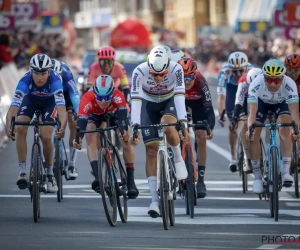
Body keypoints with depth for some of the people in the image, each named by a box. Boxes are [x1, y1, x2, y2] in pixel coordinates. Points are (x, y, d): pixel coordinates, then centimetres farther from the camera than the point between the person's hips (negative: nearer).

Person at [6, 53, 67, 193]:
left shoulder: (55, 80, -40)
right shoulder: (25, 80, -37)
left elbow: (61, 107, -49)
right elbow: (14, 107, -43)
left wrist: (62, 127, -67)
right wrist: (9, 127, -61)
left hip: (50, 100, -1)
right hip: (31, 98, 1)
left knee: (46, 137, -16)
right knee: (20, 129, -23)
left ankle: (50, 173, 8)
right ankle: (22, 172, -14)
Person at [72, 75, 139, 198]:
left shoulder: (118, 96, -41)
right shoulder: (87, 98, -42)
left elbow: (122, 115, -53)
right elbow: (81, 120, -51)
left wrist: (124, 131, -73)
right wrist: (78, 137, -70)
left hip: (114, 112, 0)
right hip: (94, 114, 0)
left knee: (126, 139, -20)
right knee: (91, 139, -26)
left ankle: (131, 182, -13)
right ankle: (97, 177, -29)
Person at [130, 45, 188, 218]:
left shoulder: (176, 69, -29)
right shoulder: (140, 72, -30)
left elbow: (180, 96, -35)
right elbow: (136, 100, -34)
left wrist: (183, 122, -46)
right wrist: (135, 126, -43)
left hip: (170, 102, -1)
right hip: (148, 104, 1)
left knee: (167, 125, -36)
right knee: (151, 150, -8)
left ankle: (178, 159, -8)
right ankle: (155, 200, -6)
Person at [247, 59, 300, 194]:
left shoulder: (289, 84, -39)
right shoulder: (256, 84, -40)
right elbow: (252, 111, -45)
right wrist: (250, 128, -61)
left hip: (281, 103, -1)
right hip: (261, 102, 1)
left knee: (285, 130, -24)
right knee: (254, 135, -11)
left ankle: (285, 171, -22)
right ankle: (257, 176, 2)